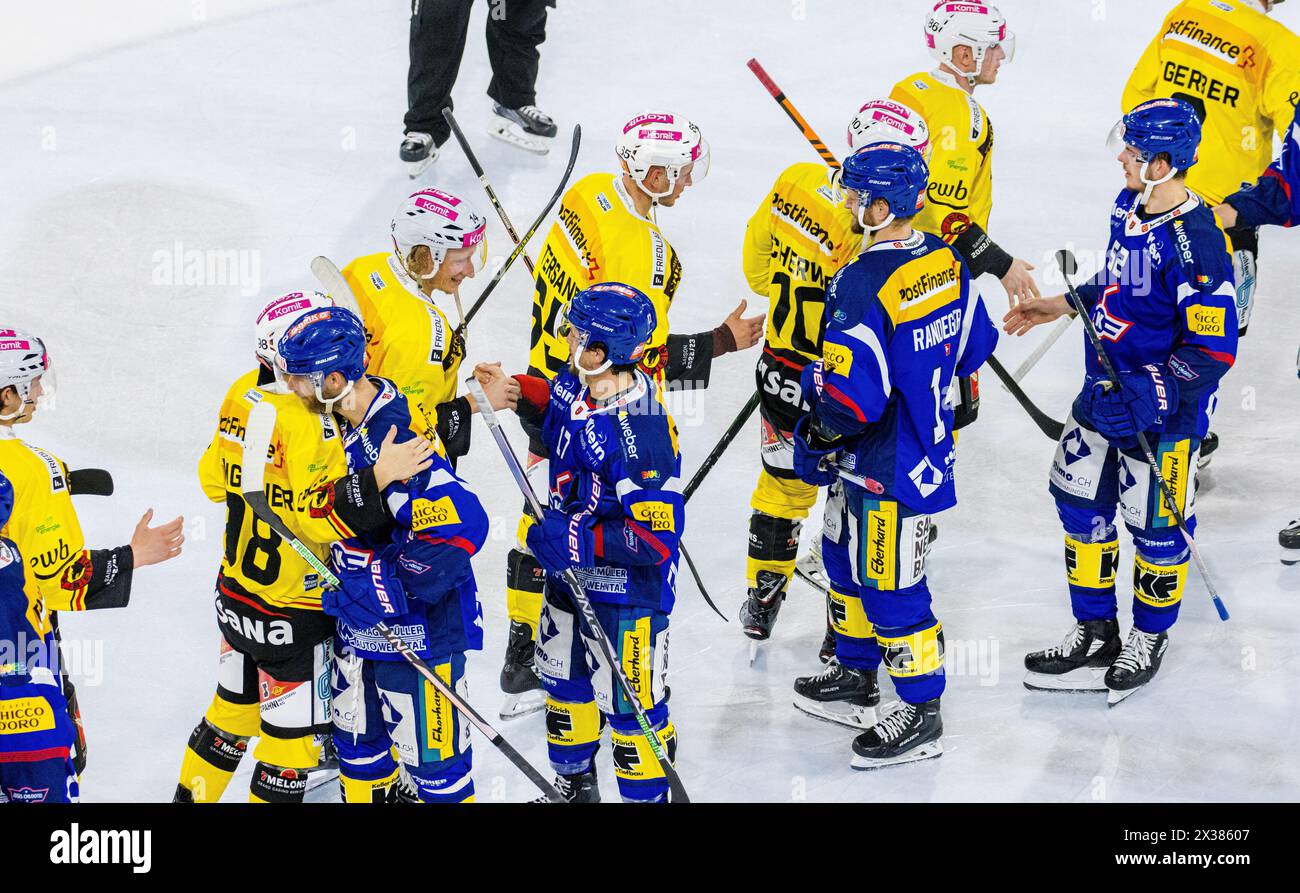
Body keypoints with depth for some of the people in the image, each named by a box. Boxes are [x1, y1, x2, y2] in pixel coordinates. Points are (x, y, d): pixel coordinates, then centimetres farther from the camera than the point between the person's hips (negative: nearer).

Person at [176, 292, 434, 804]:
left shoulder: (241, 395, 0)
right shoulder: (309, 422, -26)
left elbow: (215, 479, 11)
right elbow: (318, 517, -30)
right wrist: (379, 476, -36)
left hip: (236, 591, 9)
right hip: (291, 616, -9)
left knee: (235, 710, 26)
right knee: (293, 733, 5)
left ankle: (191, 797, 39)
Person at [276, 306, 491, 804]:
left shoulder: (396, 439, -31)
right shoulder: (345, 416, -2)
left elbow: (460, 529, -36)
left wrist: (386, 585, -31)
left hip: (416, 626, -9)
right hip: (361, 617, 9)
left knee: (429, 754, 3)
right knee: (356, 730, 25)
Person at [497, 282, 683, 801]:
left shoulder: (639, 433, -33)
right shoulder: (577, 387, -9)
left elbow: (658, 535, -32)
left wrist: (580, 542, -32)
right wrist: (519, 390, 1)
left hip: (626, 589, -9)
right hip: (570, 571, 9)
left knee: (629, 705, 5)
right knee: (566, 682, 25)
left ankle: (646, 796, 24)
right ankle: (574, 786, 46)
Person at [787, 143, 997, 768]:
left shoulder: (862, 286, -29)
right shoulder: (946, 261, -3)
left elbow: (852, 399, -29)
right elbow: (972, 348, 10)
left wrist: (820, 426, -9)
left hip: (888, 467, -9)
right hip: (927, 433, 9)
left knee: (890, 584, 5)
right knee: (847, 558, 25)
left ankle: (921, 715, 17)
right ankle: (856, 678, 40)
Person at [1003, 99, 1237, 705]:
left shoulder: (1195, 244, -28)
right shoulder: (1128, 206, -1)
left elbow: (1213, 351, -26)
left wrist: (1149, 394, -32)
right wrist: (1062, 306, 19)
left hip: (1162, 413, -8)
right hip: (1105, 394, 8)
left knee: (1155, 528, 9)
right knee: (1080, 504, 16)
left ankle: (1149, 639, 32)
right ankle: (1096, 634, 32)